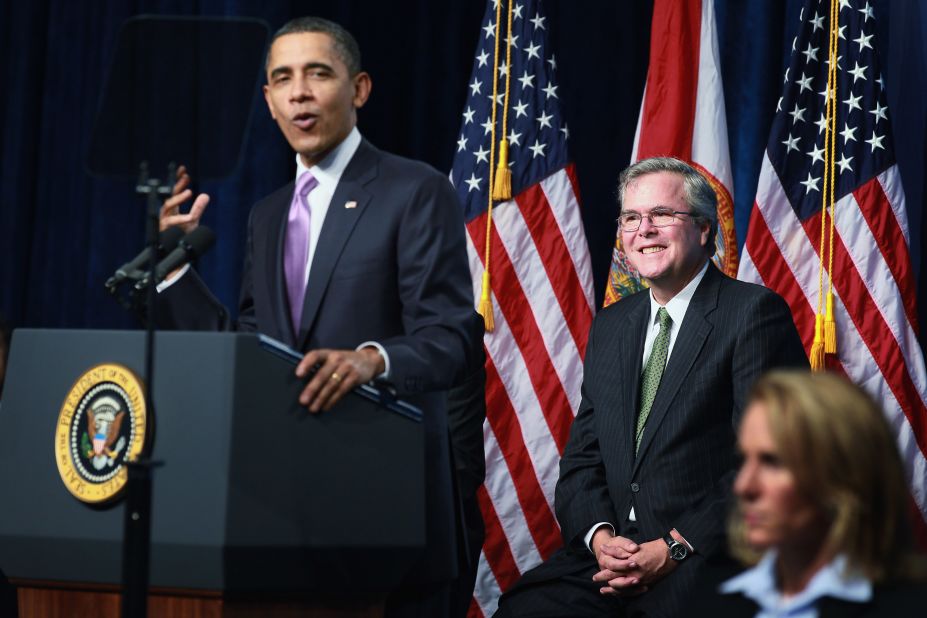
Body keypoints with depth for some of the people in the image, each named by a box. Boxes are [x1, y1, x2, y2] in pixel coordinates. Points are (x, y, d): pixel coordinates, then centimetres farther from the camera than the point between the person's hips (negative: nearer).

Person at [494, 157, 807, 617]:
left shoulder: (755, 313, -3)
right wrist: (599, 534, -5)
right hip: (610, 555, 6)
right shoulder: (610, 326, 19)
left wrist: (677, 548, -15)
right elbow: (582, 458, 16)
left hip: (706, 562, -6)